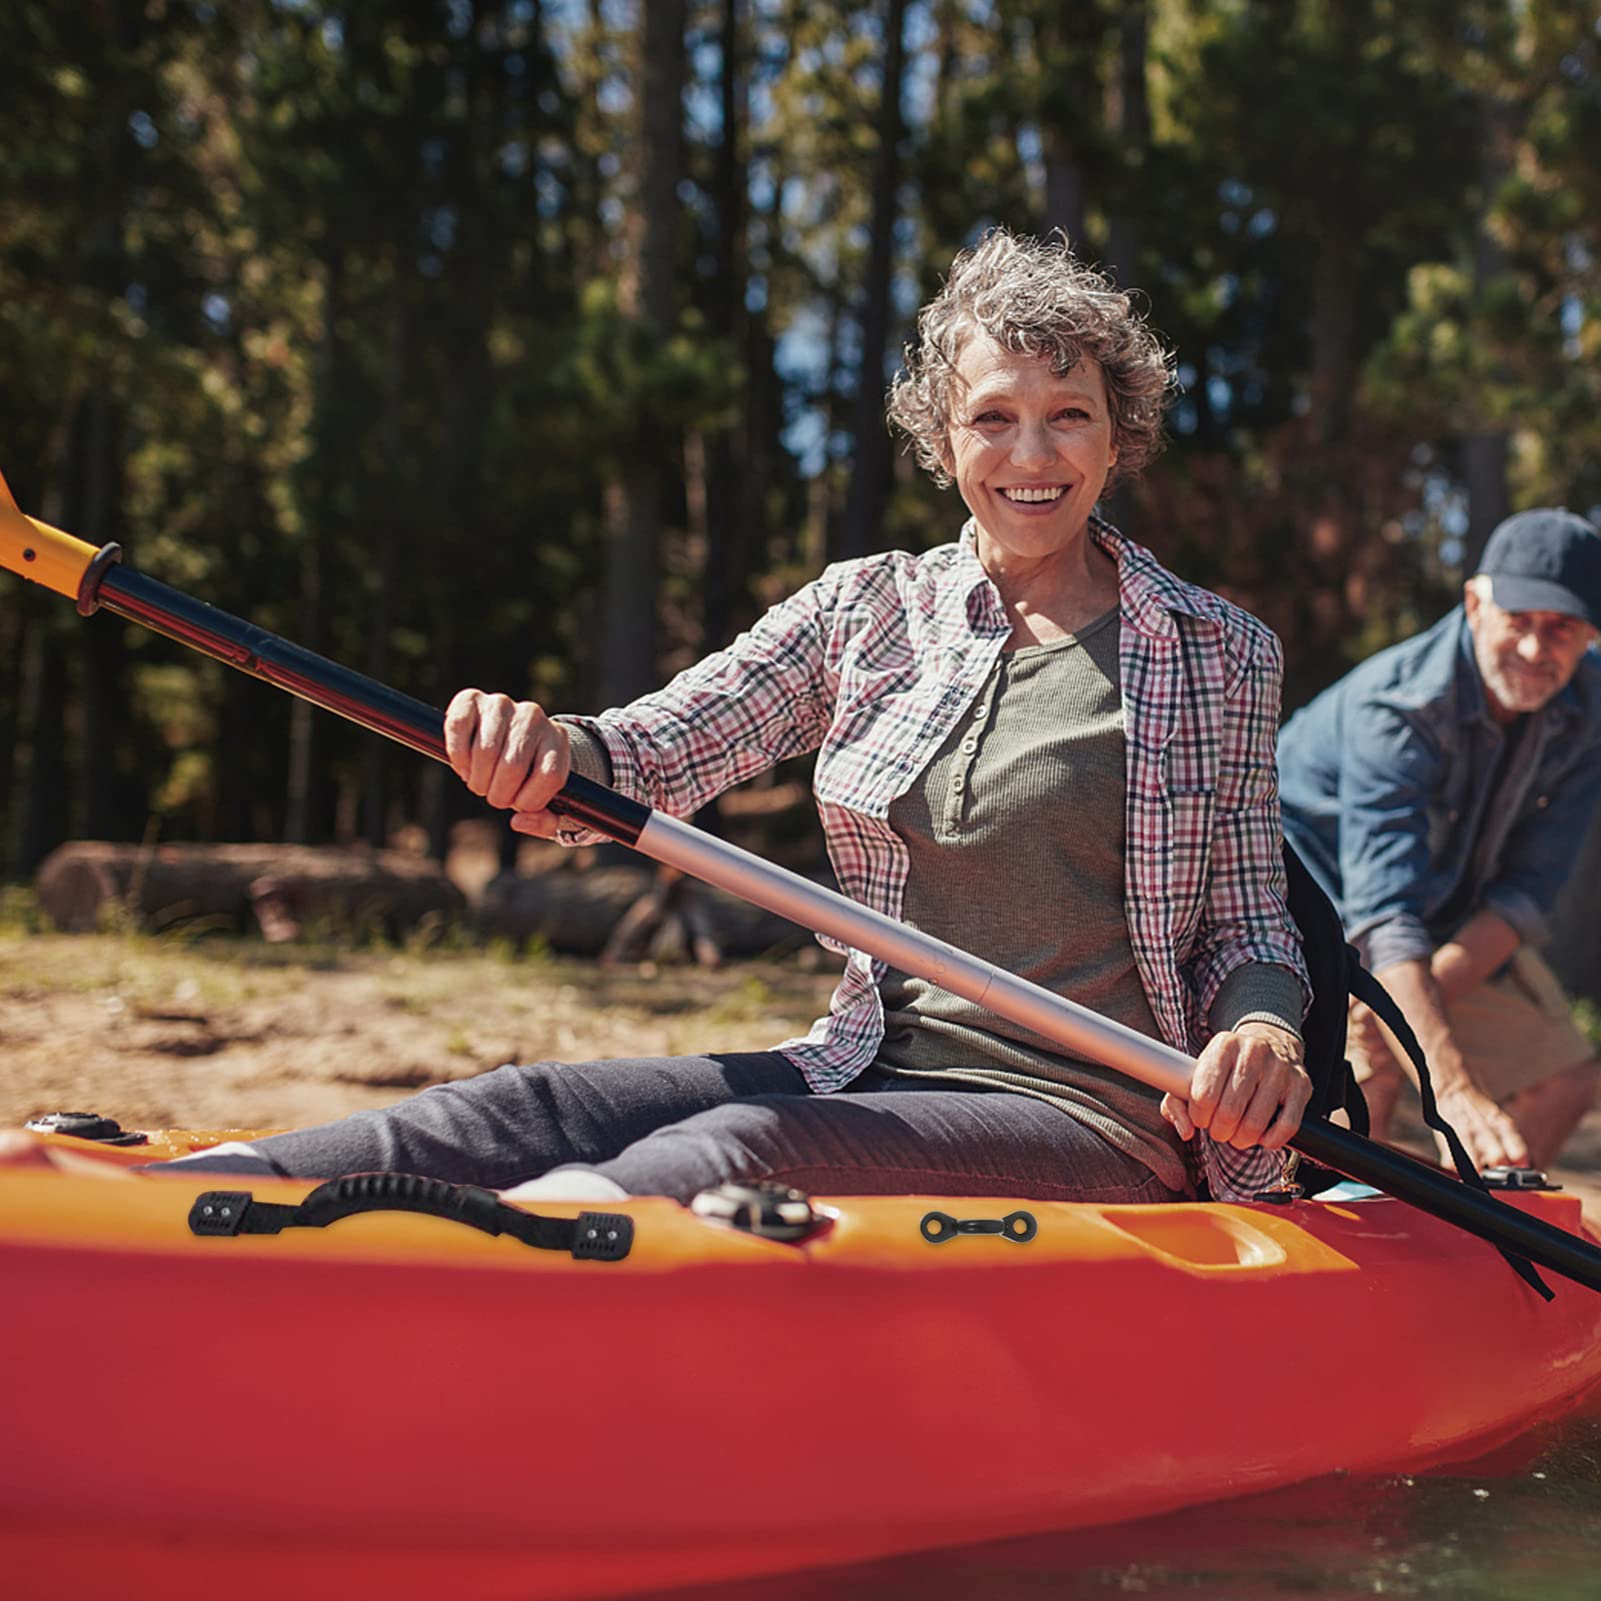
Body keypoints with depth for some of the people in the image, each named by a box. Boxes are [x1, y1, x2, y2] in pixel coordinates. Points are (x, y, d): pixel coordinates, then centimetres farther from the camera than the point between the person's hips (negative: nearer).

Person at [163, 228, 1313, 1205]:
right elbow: (665, 749, -1)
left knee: (737, 1157, -33)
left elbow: (1247, 929, 7)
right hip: (869, 1074, 4)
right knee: (529, 1112, -21)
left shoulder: (1217, 654, 4)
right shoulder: (866, 610, 10)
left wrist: (1262, 1026, -17)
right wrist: (547, 754, -24)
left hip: (1098, 1123, -3)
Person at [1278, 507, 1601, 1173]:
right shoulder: (1397, 709, -35)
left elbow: (1528, 888, -15)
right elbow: (1386, 916, -45)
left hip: (1457, 916, 7)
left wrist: (1421, 1000, -30)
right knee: (1372, 1066, -29)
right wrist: (1455, 1092, -57)